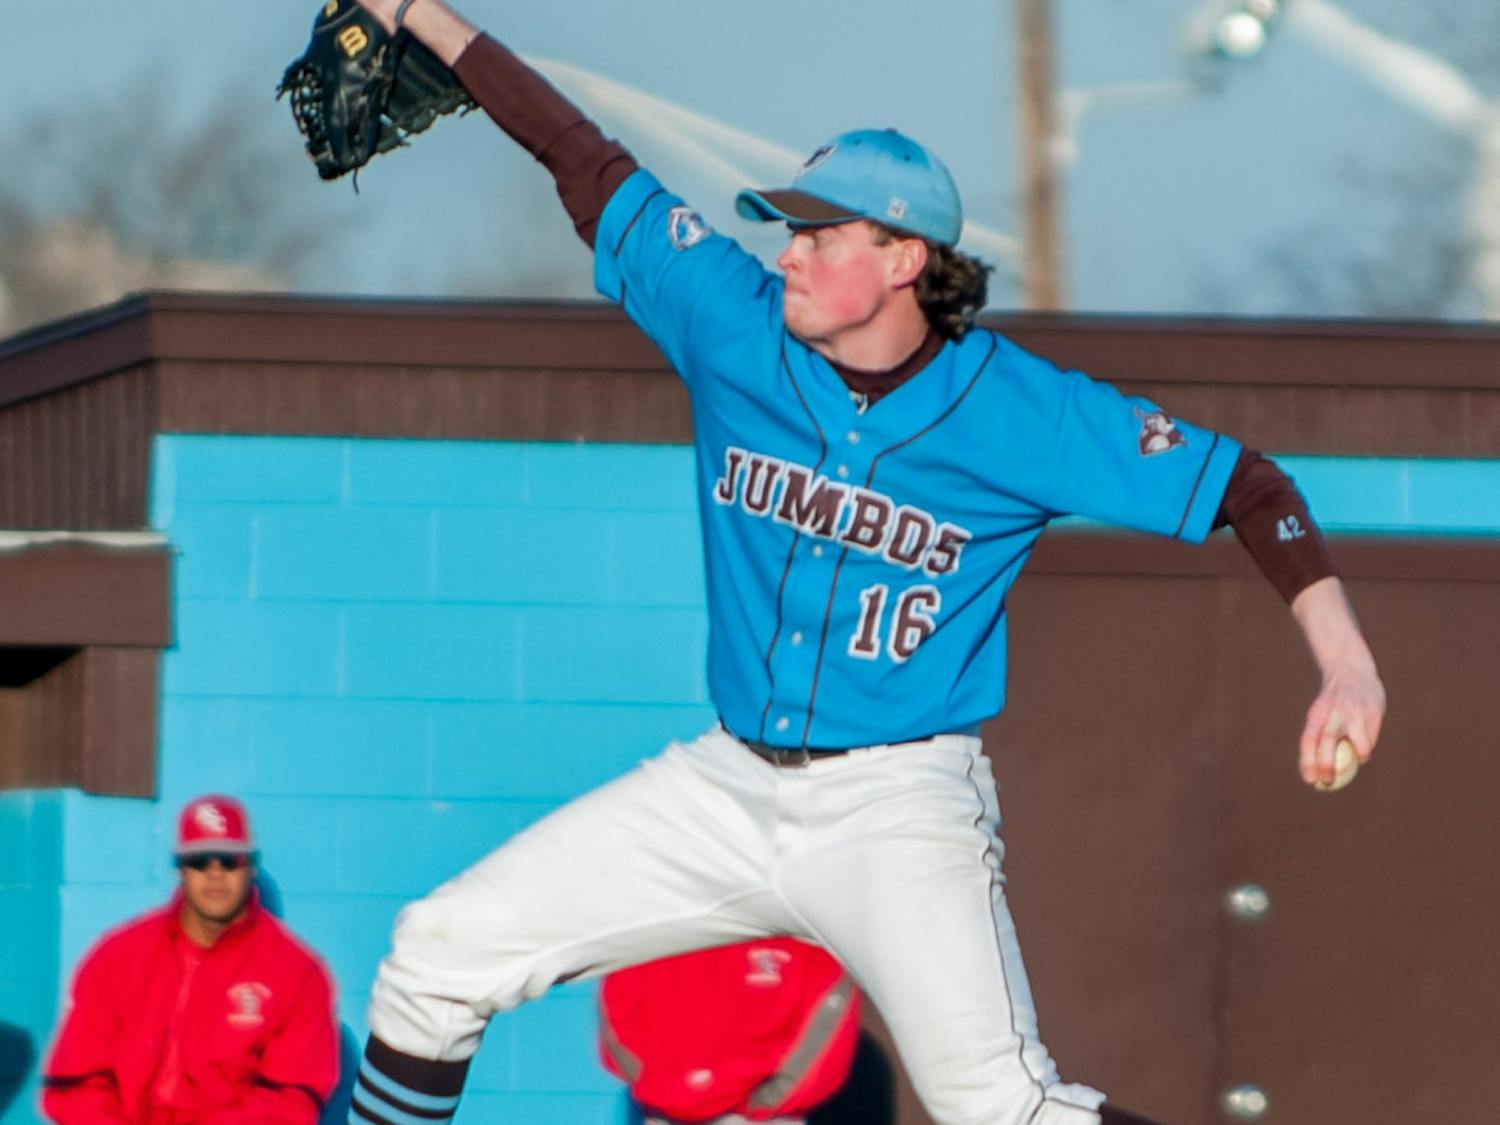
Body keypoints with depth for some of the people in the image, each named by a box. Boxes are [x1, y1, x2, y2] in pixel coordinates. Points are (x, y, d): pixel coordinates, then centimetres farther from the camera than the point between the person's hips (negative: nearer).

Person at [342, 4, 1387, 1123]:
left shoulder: (1019, 411, -11)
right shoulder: (736, 325, 0)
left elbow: (1241, 485, -9)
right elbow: (588, 165, 7)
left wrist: (1346, 660, -22)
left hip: (901, 808, -5)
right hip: (730, 783, 5)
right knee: (440, 952, 0)